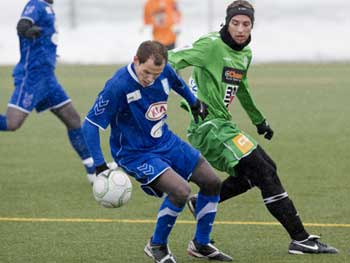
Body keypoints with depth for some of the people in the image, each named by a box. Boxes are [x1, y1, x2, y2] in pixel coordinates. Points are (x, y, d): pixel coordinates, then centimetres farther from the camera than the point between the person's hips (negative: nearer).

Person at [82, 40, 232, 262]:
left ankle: (201, 245, 25)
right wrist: (100, 166, -27)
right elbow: (90, 124, -23)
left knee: (212, 182, 8)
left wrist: (194, 102, 33)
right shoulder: (118, 86, -28)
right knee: (181, 190, -26)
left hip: (166, 142, 8)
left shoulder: (165, 71, -10)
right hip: (136, 153, -7)